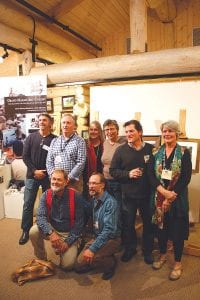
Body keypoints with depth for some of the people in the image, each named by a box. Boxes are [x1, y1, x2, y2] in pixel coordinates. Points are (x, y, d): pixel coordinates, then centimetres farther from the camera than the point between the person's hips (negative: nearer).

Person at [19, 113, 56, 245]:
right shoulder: (31, 137, 4)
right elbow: (25, 156, 0)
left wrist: (46, 172, -11)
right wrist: (34, 171, -10)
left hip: (48, 176, -1)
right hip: (32, 176, 2)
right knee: (28, 204, 5)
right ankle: (26, 230, 20)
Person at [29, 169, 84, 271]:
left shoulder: (75, 196, -16)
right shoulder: (46, 195, -8)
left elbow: (79, 223, -13)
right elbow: (40, 216, -18)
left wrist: (68, 242, -16)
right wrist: (51, 232, -35)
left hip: (69, 233, -2)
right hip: (52, 230, 3)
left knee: (67, 265, -15)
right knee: (33, 231, -24)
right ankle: (41, 259, 4)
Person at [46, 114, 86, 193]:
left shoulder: (80, 141, -2)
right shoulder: (54, 141, 13)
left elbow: (81, 163, -10)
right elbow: (49, 161, 11)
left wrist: (69, 177, -13)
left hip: (73, 181, -3)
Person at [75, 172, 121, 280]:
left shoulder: (110, 202, -22)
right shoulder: (93, 200, 3)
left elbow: (109, 230, -28)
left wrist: (92, 248, -32)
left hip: (111, 239, -7)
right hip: (97, 237, 7)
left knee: (83, 260, -24)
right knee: (78, 266, 2)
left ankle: (110, 263, 0)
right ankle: (104, 257, 17)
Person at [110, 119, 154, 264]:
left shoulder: (151, 149, -5)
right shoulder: (121, 150, -3)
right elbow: (113, 171, -2)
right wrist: (128, 174, -16)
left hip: (147, 194, 0)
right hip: (128, 194, 1)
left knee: (148, 223, 15)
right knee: (127, 223, 14)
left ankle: (148, 250, 38)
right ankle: (130, 249, 38)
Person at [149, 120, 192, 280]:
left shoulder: (184, 153, -5)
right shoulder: (157, 153, 4)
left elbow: (186, 177, -10)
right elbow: (151, 174, -3)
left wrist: (172, 194, -17)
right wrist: (162, 190, -17)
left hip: (177, 198, -3)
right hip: (159, 197, 3)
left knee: (177, 230, 6)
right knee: (161, 226, 15)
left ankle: (178, 263, 27)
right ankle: (163, 255, 38)